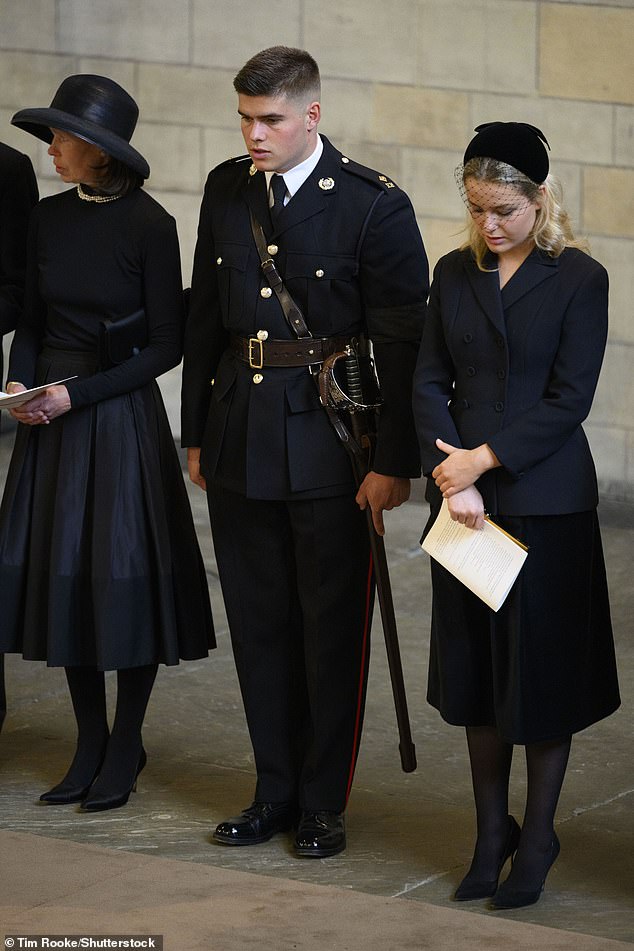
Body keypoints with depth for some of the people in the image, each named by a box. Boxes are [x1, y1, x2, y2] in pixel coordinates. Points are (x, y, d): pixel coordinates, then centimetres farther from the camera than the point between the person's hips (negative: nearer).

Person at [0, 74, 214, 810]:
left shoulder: (148, 225, -10)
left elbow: (164, 347, -9)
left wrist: (78, 393, -15)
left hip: (121, 418, -5)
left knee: (125, 576, -1)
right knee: (62, 574, 8)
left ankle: (125, 748, 13)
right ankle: (90, 744, 19)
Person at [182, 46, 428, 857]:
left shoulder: (375, 206, -11)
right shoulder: (226, 190, 6)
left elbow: (403, 347, -9)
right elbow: (204, 318, 13)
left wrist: (394, 463, -11)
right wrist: (196, 434, 13)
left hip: (328, 442, -5)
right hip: (240, 443, 5)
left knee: (332, 631, 4)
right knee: (259, 628, 12)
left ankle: (324, 804, 15)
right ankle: (275, 793, 23)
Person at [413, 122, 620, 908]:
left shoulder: (578, 280, -6)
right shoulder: (455, 274, 7)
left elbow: (570, 398, -11)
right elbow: (429, 381, 4)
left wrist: (484, 459, -14)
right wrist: (451, 480, -9)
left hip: (544, 498, -4)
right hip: (465, 495, 4)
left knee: (541, 669, 2)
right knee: (476, 668, 9)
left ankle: (537, 838, 14)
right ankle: (491, 834, 20)